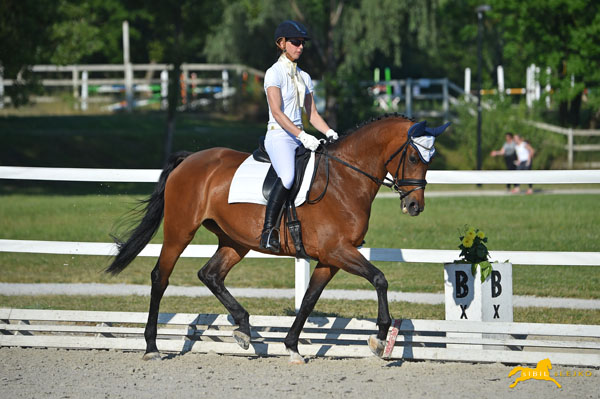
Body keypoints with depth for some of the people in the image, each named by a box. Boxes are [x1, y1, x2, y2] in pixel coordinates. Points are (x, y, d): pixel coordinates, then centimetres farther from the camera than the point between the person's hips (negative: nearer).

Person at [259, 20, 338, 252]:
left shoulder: (304, 77, 18)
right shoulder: (274, 73, -4)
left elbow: (312, 114, 19)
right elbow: (277, 112, -15)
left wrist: (330, 133, 1)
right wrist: (302, 135, -23)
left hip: (300, 139, 8)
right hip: (279, 136, -8)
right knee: (287, 177, -34)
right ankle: (268, 231, -33)